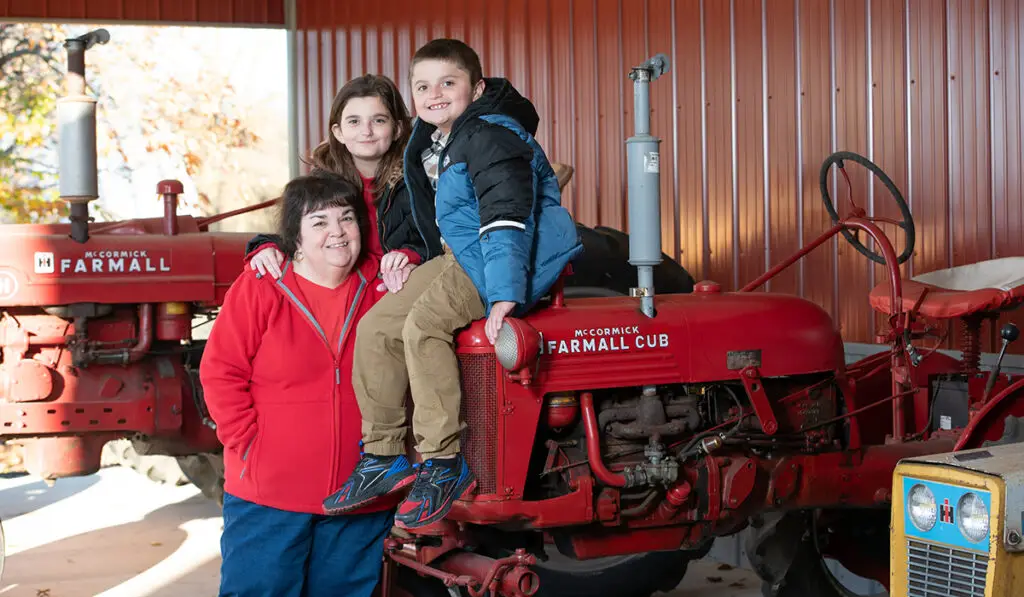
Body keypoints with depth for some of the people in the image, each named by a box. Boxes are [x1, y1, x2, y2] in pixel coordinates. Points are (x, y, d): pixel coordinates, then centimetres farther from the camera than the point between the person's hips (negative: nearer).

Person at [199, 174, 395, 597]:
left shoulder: (380, 288, 5)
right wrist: (249, 443, -10)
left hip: (358, 498, 3)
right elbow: (219, 372, -6)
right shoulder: (259, 288, -5)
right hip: (267, 495, -3)